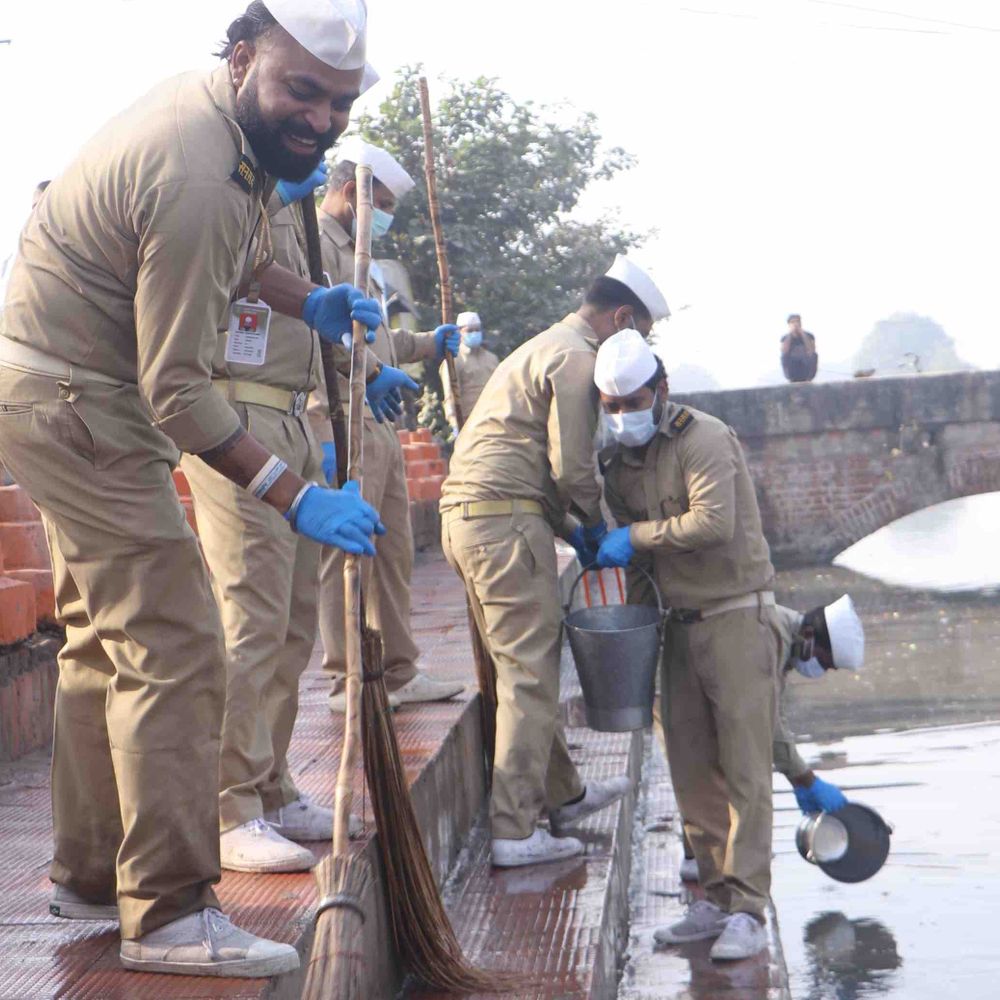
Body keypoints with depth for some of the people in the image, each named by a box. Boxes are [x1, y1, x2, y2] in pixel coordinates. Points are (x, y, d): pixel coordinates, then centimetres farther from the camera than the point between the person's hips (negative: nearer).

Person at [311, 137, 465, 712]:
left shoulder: (352, 253, 26)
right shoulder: (315, 243, -7)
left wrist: (428, 344, 23)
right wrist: (373, 370, -25)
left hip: (378, 423, 11)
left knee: (393, 554, 12)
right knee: (347, 556, -6)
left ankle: (399, 673, 18)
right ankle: (348, 680, -1)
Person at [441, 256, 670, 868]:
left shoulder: (545, 348, 27)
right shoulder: (577, 358, -7)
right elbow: (572, 467, -13)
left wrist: (571, 530, 19)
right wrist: (597, 525, 5)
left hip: (466, 517, 11)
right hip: (506, 522, -11)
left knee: (528, 666, 18)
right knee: (530, 674, -8)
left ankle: (562, 794, 30)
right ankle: (515, 832, -7)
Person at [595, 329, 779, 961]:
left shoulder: (705, 440, -12)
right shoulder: (622, 465, 11)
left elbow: (713, 522, -26)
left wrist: (636, 537, -17)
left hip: (737, 617, -7)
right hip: (681, 623, 7)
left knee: (743, 767, -8)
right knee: (692, 768, 7)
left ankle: (748, 911, -7)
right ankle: (718, 897, 15)